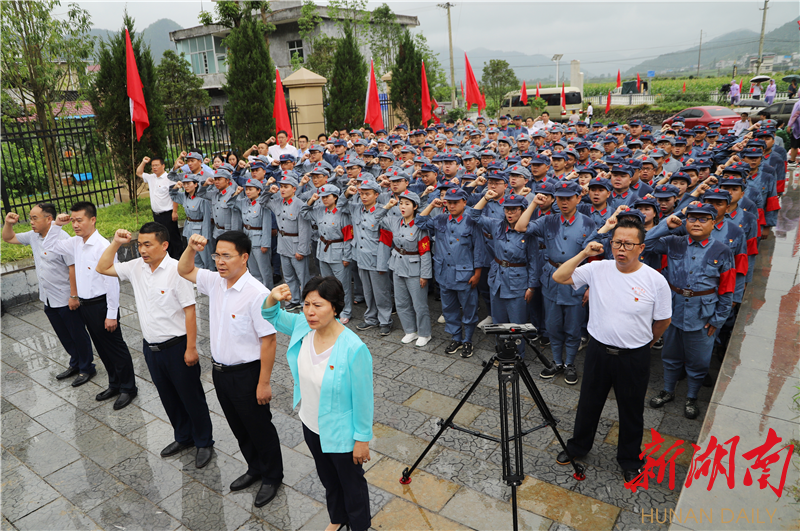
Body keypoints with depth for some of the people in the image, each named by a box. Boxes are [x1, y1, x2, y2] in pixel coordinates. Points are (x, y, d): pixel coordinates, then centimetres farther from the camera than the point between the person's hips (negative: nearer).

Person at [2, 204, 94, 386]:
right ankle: (75, 364, 36)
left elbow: (73, 267, -23)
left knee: (78, 335, 6)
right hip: (48, 299, 8)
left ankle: (87, 369, 19)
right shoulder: (33, 236, 4)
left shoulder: (62, 238, -21)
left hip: (66, 300, -8)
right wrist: (8, 223, 0)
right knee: (64, 337, 20)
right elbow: (8, 238, 21)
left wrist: (74, 296, -23)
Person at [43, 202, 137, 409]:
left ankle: (128, 388, 21)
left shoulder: (103, 246, -21)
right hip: (85, 305, 8)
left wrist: (112, 314, -19)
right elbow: (48, 246, 20)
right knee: (102, 349, 20)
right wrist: (56, 225, 2)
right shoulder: (75, 243, 4)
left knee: (116, 348, 5)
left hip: (101, 304, -8)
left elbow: (112, 282, -21)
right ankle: (114, 385, 36)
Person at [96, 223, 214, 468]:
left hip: (177, 346, -7)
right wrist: (115, 243, -1)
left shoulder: (176, 270, -20)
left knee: (191, 397, 7)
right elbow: (102, 268, 12)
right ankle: (183, 438, 40)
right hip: (151, 347, 7)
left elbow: (190, 311, -20)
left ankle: (204, 443, 25)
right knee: (168, 398, 21)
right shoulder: (136, 267, 1)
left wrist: (191, 348, -19)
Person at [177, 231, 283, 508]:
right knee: (238, 428, 23)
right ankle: (255, 469, 45)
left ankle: (272, 477, 34)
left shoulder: (257, 293, -26)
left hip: (246, 374, -7)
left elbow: (268, 340, -23)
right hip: (220, 370, 8)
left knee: (259, 428, 11)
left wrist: (263, 383, -20)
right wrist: (191, 248, -7)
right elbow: (184, 270, 14)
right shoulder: (215, 282, -2)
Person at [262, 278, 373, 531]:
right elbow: (271, 316, 4)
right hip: (311, 425, 7)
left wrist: (362, 439, -14)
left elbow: (362, 399, -23)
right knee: (328, 479, 31)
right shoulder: (302, 326, -14)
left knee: (351, 483, 20)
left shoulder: (353, 349, -33)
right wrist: (272, 298, -19)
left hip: (341, 433, -6)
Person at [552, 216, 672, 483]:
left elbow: (663, 321, 0)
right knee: (588, 403, 19)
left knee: (631, 411, 16)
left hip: (634, 358, -2)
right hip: (598, 350, 2)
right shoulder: (597, 269, -7)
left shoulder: (655, 280, -12)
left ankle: (629, 460, 39)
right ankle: (577, 447, 41)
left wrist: (643, 344, 11)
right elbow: (559, 277, -9)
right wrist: (583, 254, -16)